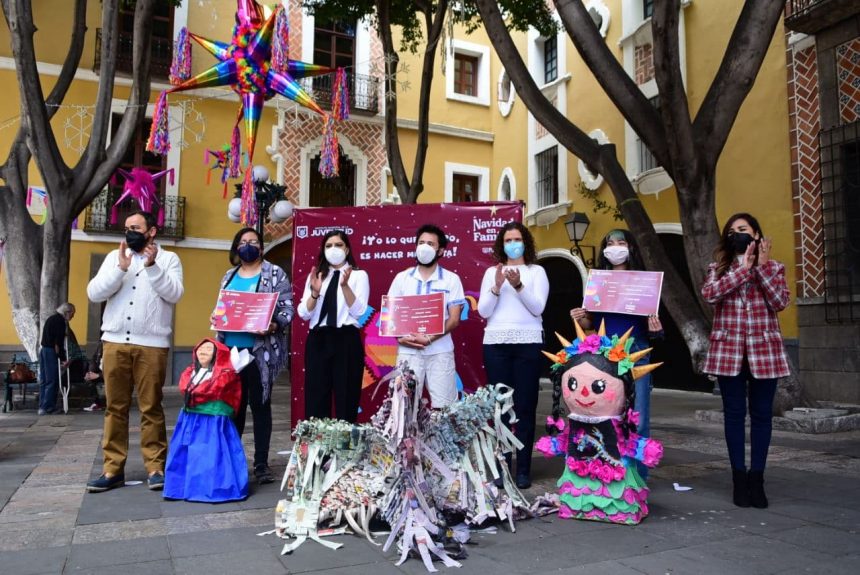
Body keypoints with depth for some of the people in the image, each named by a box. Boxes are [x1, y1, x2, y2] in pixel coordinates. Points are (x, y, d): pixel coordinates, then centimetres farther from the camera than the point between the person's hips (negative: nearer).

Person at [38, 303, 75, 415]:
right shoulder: (61, 321, -11)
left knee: (44, 380, 12)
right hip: (51, 352, -9)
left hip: (43, 350, 9)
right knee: (52, 381, -5)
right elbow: (59, 342, -17)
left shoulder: (50, 318, 18)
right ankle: (47, 407, -5)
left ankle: (42, 406, 16)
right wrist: (63, 359, -15)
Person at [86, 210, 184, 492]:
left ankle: (155, 467, 6)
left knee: (151, 407, 0)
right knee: (115, 406, 6)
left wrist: (152, 266, -16)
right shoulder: (114, 257, 14)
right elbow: (94, 293, 3)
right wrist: (120, 268, -8)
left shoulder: (168, 258, 7)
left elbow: (174, 293, -7)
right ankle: (113, 469, 13)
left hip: (151, 344, -3)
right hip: (115, 342, 3)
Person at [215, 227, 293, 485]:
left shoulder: (275, 273, 0)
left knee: (260, 405, 0)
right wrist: (216, 319, 2)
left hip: (260, 350, -5)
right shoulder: (229, 276, 17)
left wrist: (274, 326, -24)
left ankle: (261, 464, 7)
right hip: (231, 348, 5)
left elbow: (287, 308, -7)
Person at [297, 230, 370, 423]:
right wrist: (315, 292, -10)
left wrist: (345, 285, -17)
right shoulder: (316, 275, 15)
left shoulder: (359, 275, 5)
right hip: (318, 339, 3)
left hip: (346, 340, -3)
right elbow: (304, 313, 7)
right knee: (315, 399, 2)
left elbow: (359, 311, -6)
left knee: (345, 399, 0)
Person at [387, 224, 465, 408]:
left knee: (443, 407, -1)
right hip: (408, 351, 2)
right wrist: (401, 337, -10)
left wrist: (429, 338, -16)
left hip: (440, 351, -1)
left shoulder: (451, 279, 2)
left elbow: (454, 319, -3)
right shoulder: (402, 278, 8)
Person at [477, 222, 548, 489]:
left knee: (524, 407, -1)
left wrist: (519, 285, -16)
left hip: (528, 343, -1)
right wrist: (496, 287, -10)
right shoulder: (492, 272, 12)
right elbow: (483, 311, 4)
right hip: (495, 343, 2)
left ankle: (523, 470, 6)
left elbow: (538, 307, -4)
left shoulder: (537, 271, 9)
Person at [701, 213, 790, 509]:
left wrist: (762, 267, -9)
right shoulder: (718, 268, 9)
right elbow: (709, 294, -12)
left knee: (761, 414, 4)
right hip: (728, 349, 0)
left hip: (764, 349, 0)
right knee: (734, 413, 3)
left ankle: (757, 477, 13)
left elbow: (780, 302, -6)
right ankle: (739, 477, 11)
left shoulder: (774, 267, 9)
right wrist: (744, 268, -12)